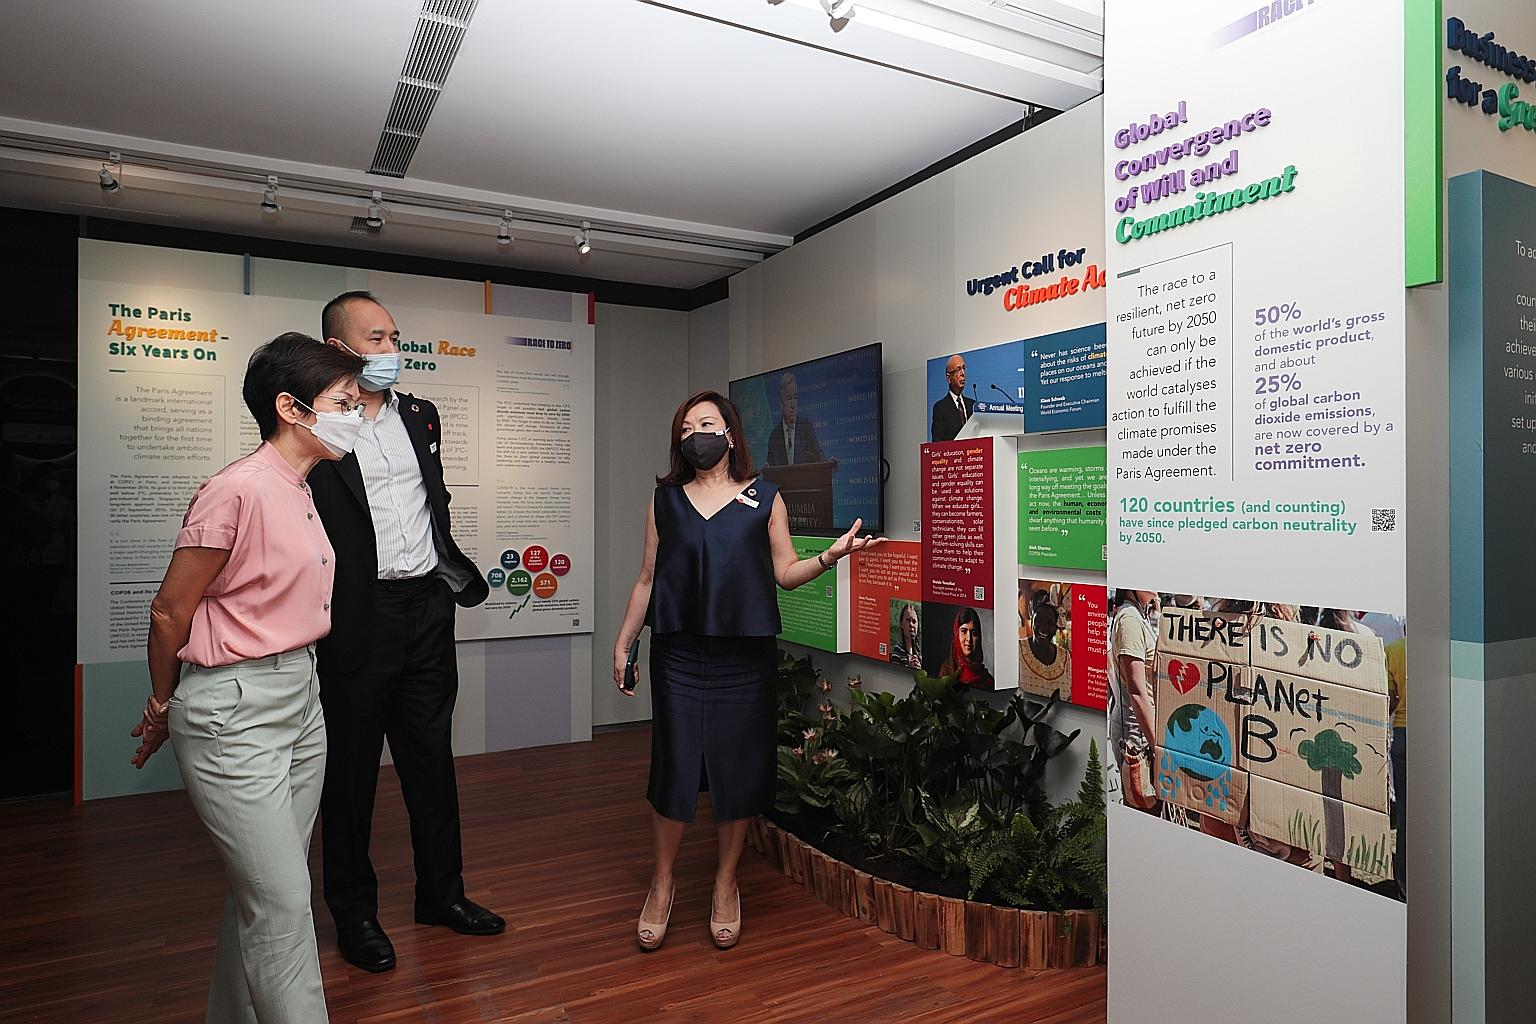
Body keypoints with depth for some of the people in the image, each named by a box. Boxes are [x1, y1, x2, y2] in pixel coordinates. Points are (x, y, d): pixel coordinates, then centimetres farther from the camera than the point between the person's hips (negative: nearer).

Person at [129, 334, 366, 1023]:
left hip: (298, 699, 8)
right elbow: (169, 612, -11)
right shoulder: (238, 489, -19)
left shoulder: (299, 493, 9)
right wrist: (161, 709, 4)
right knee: (283, 906, -1)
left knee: (261, 892, 19)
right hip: (233, 711, -8)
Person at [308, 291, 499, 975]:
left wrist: (451, 567, 11)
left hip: (428, 611, 6)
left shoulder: (420, 416, 11)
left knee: (432, 758, 16)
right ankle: (354, 911, 28)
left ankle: (442, 892, 32)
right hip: (356, 619, -6)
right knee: (351, 770, 10)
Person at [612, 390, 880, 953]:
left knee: (738, 769, 6)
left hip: (746, 654, 0)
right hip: (679, 653, 1)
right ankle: (663, 883, 24)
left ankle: (725, 885, 26)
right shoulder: (665, 500, 9)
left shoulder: (765, 498, 5)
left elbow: (786, 572, 4)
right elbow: (647, 579, 11)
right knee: (674, 767, 2)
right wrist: (622, 643, 9)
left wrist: (831, 555, -13)